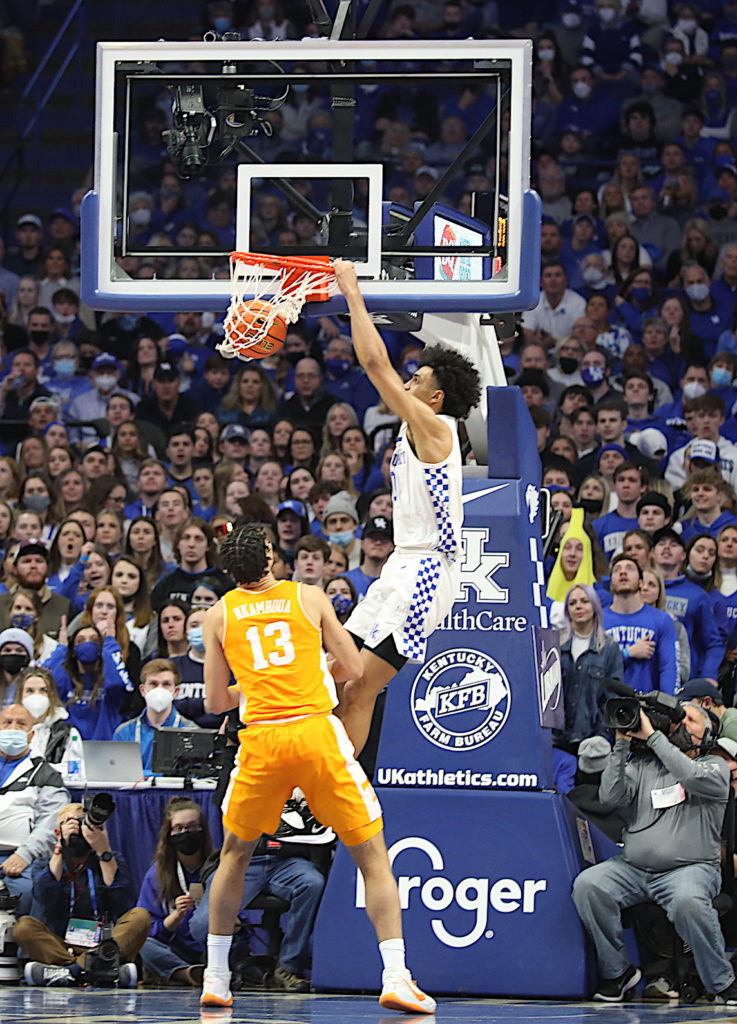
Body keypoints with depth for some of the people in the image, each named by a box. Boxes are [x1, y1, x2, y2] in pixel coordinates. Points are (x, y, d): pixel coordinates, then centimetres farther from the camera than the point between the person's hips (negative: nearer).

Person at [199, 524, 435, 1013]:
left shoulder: (219, 615, 11)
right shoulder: (309, 598, 8)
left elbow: (216, 702, 15)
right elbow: (352, 668, 12)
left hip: (262, 739, 2)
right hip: (316, 730, -1)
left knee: (235, 855, 22)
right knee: (373, 855, 5)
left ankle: (216, 978, 21)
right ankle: (396, 977, -8)